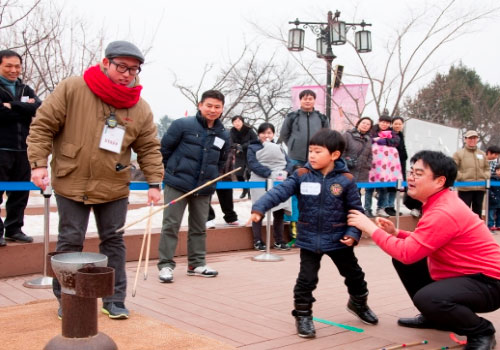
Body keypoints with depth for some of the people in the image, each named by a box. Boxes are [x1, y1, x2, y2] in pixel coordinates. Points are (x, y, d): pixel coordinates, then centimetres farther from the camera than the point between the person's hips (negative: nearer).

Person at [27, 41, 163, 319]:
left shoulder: (141, 108, -2)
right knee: (70, 242, 6)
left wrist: (154, 182, -3)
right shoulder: (72, 89, -10)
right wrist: (39, 163, -14)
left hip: (114, 187, 2)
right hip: (72, 182, -2)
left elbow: (150, 148, 4)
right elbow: (43, 126, -7)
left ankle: (115, 300, 20)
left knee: (114, 241, 8)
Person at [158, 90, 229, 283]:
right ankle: (165, 265, 7)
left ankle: (196, 263, 25)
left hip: (204, 188, 5)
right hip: (177, 184, -5)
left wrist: (212, 178, 14)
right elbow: (164, 148, -3)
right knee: (171, 225, -1)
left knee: (199, 227, 13)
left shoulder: (223, 135, 5)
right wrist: (170, 171, 4)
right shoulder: (183, 125, -10)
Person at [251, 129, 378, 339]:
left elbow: (356, 210, -3)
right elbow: (280, 191, -16)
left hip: (338, 239, 1)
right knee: (306, 279, 1)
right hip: (309, 239, 0)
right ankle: (303, 315, 20)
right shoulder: (302, 175, -7)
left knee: (354, 274, 18)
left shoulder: (345, 180, -9)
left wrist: (353, 233, -14)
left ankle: (358, 303, 46)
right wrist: (259, 208, -29)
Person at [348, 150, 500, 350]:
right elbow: (419, 244, 12)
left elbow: (407, 253, -28)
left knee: (427, 298, -34)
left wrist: (371, 228, -19)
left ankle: (481, 332, -6)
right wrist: (396, 233, -4)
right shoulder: (439, 203, 6)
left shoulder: (444, 212, -26)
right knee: (401, 260, 8)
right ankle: (434, 317, 21)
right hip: (459, 274, 10)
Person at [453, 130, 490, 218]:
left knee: (478, 211, 14)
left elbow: (487, 168, 21)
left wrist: (486, 176, 2)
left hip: (480, 188, 5)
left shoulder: (482, 154, 14)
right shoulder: (459, 153, -1)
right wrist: (462, 177, -16)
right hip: (465, 188, -5)